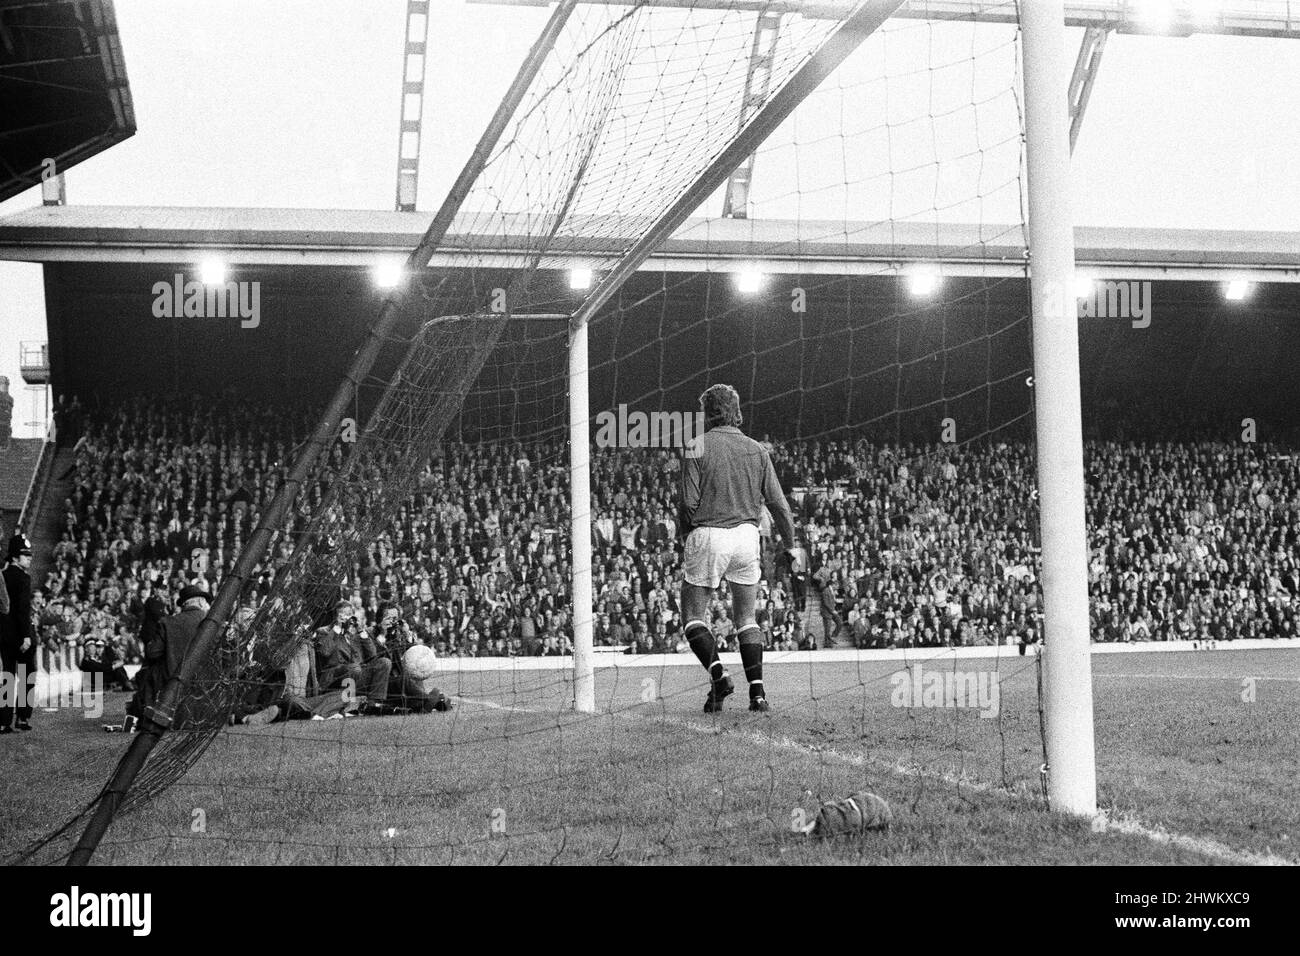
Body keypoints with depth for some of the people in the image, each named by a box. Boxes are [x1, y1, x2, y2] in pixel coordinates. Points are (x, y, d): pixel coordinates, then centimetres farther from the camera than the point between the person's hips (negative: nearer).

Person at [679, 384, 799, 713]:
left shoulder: (697, 448, -5)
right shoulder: (756, 450, 7)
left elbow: (690, 503, -10)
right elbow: (778, 504, 6)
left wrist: (685, 533, 8)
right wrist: (790, 547, 14)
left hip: (708, 535, -4)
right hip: (746, 536, 4)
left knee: (693, 615, 8)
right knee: (746, 618, 13)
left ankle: (718, 675, -11)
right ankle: (757, 690, 2)